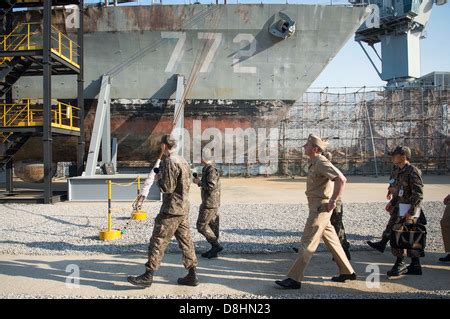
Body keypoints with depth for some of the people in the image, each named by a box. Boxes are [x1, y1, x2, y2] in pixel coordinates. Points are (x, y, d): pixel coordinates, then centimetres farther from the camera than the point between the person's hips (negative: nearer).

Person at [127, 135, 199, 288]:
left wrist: (158, 179, -1)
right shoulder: (183, 161, 13)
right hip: (184, 208, 9)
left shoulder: (169, 162, -15)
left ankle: (148, 276, 4)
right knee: (185, 241, 11)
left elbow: (168, 187, -20)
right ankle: (192, 275, 15)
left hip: (172, 209, -9)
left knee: (158, 241, -2)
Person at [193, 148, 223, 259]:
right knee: (213, 225, 13)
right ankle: (214, 249, 19)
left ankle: (216, 245, -2)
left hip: (210, 203, -10)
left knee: (201, 226, -5)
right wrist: (200, 182, 9)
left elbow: (211, 186, -25)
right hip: (212, 203, 10)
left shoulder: (211, 169, -18)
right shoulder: (207, 168, 14)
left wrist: (199, 182, -14)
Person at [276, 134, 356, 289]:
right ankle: (347, 272, 29)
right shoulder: (314, 163, 14)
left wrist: (333, 201, -25)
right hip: (317, 206, 10)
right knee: (331, 240, 17)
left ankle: (294, 279, -5)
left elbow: (341, 179, -27)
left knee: (307, 242, -8)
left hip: (320, 208, -10)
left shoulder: (321, 163, -17)